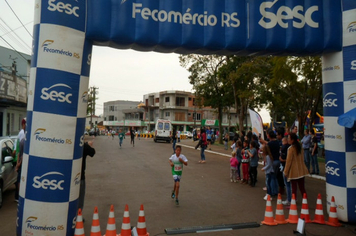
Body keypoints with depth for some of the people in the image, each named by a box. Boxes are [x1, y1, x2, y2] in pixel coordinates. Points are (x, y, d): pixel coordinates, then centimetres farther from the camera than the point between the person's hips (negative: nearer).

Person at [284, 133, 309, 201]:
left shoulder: (291, 148, -17)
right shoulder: (299, 147, 6)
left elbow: (288, 161, -14)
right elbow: (301, 158, 15)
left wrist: (286, 172, -6)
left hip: (294, 171, -7)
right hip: (301, 171, 7)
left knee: (294, 188, -1)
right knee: (302, 187, 14)